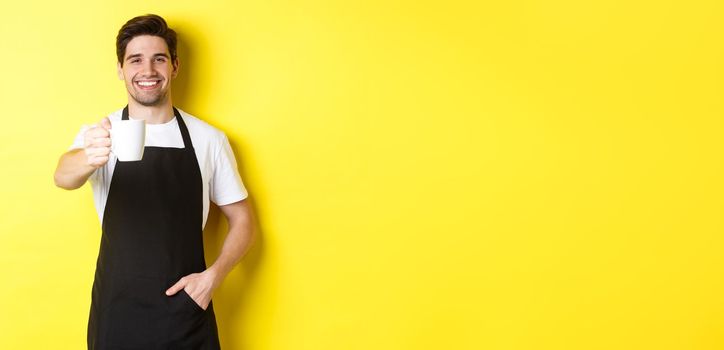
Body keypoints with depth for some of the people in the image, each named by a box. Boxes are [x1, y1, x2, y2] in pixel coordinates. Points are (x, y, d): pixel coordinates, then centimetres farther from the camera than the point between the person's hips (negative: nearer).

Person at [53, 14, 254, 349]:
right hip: (116, 312, 0)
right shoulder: (100, 134, -3)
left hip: (187, 310, 1)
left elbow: (241, 221, 5)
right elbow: (63, 177, -24)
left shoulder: (209, 139, -1)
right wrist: (88, 158, -46)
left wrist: (213, 275, -11)